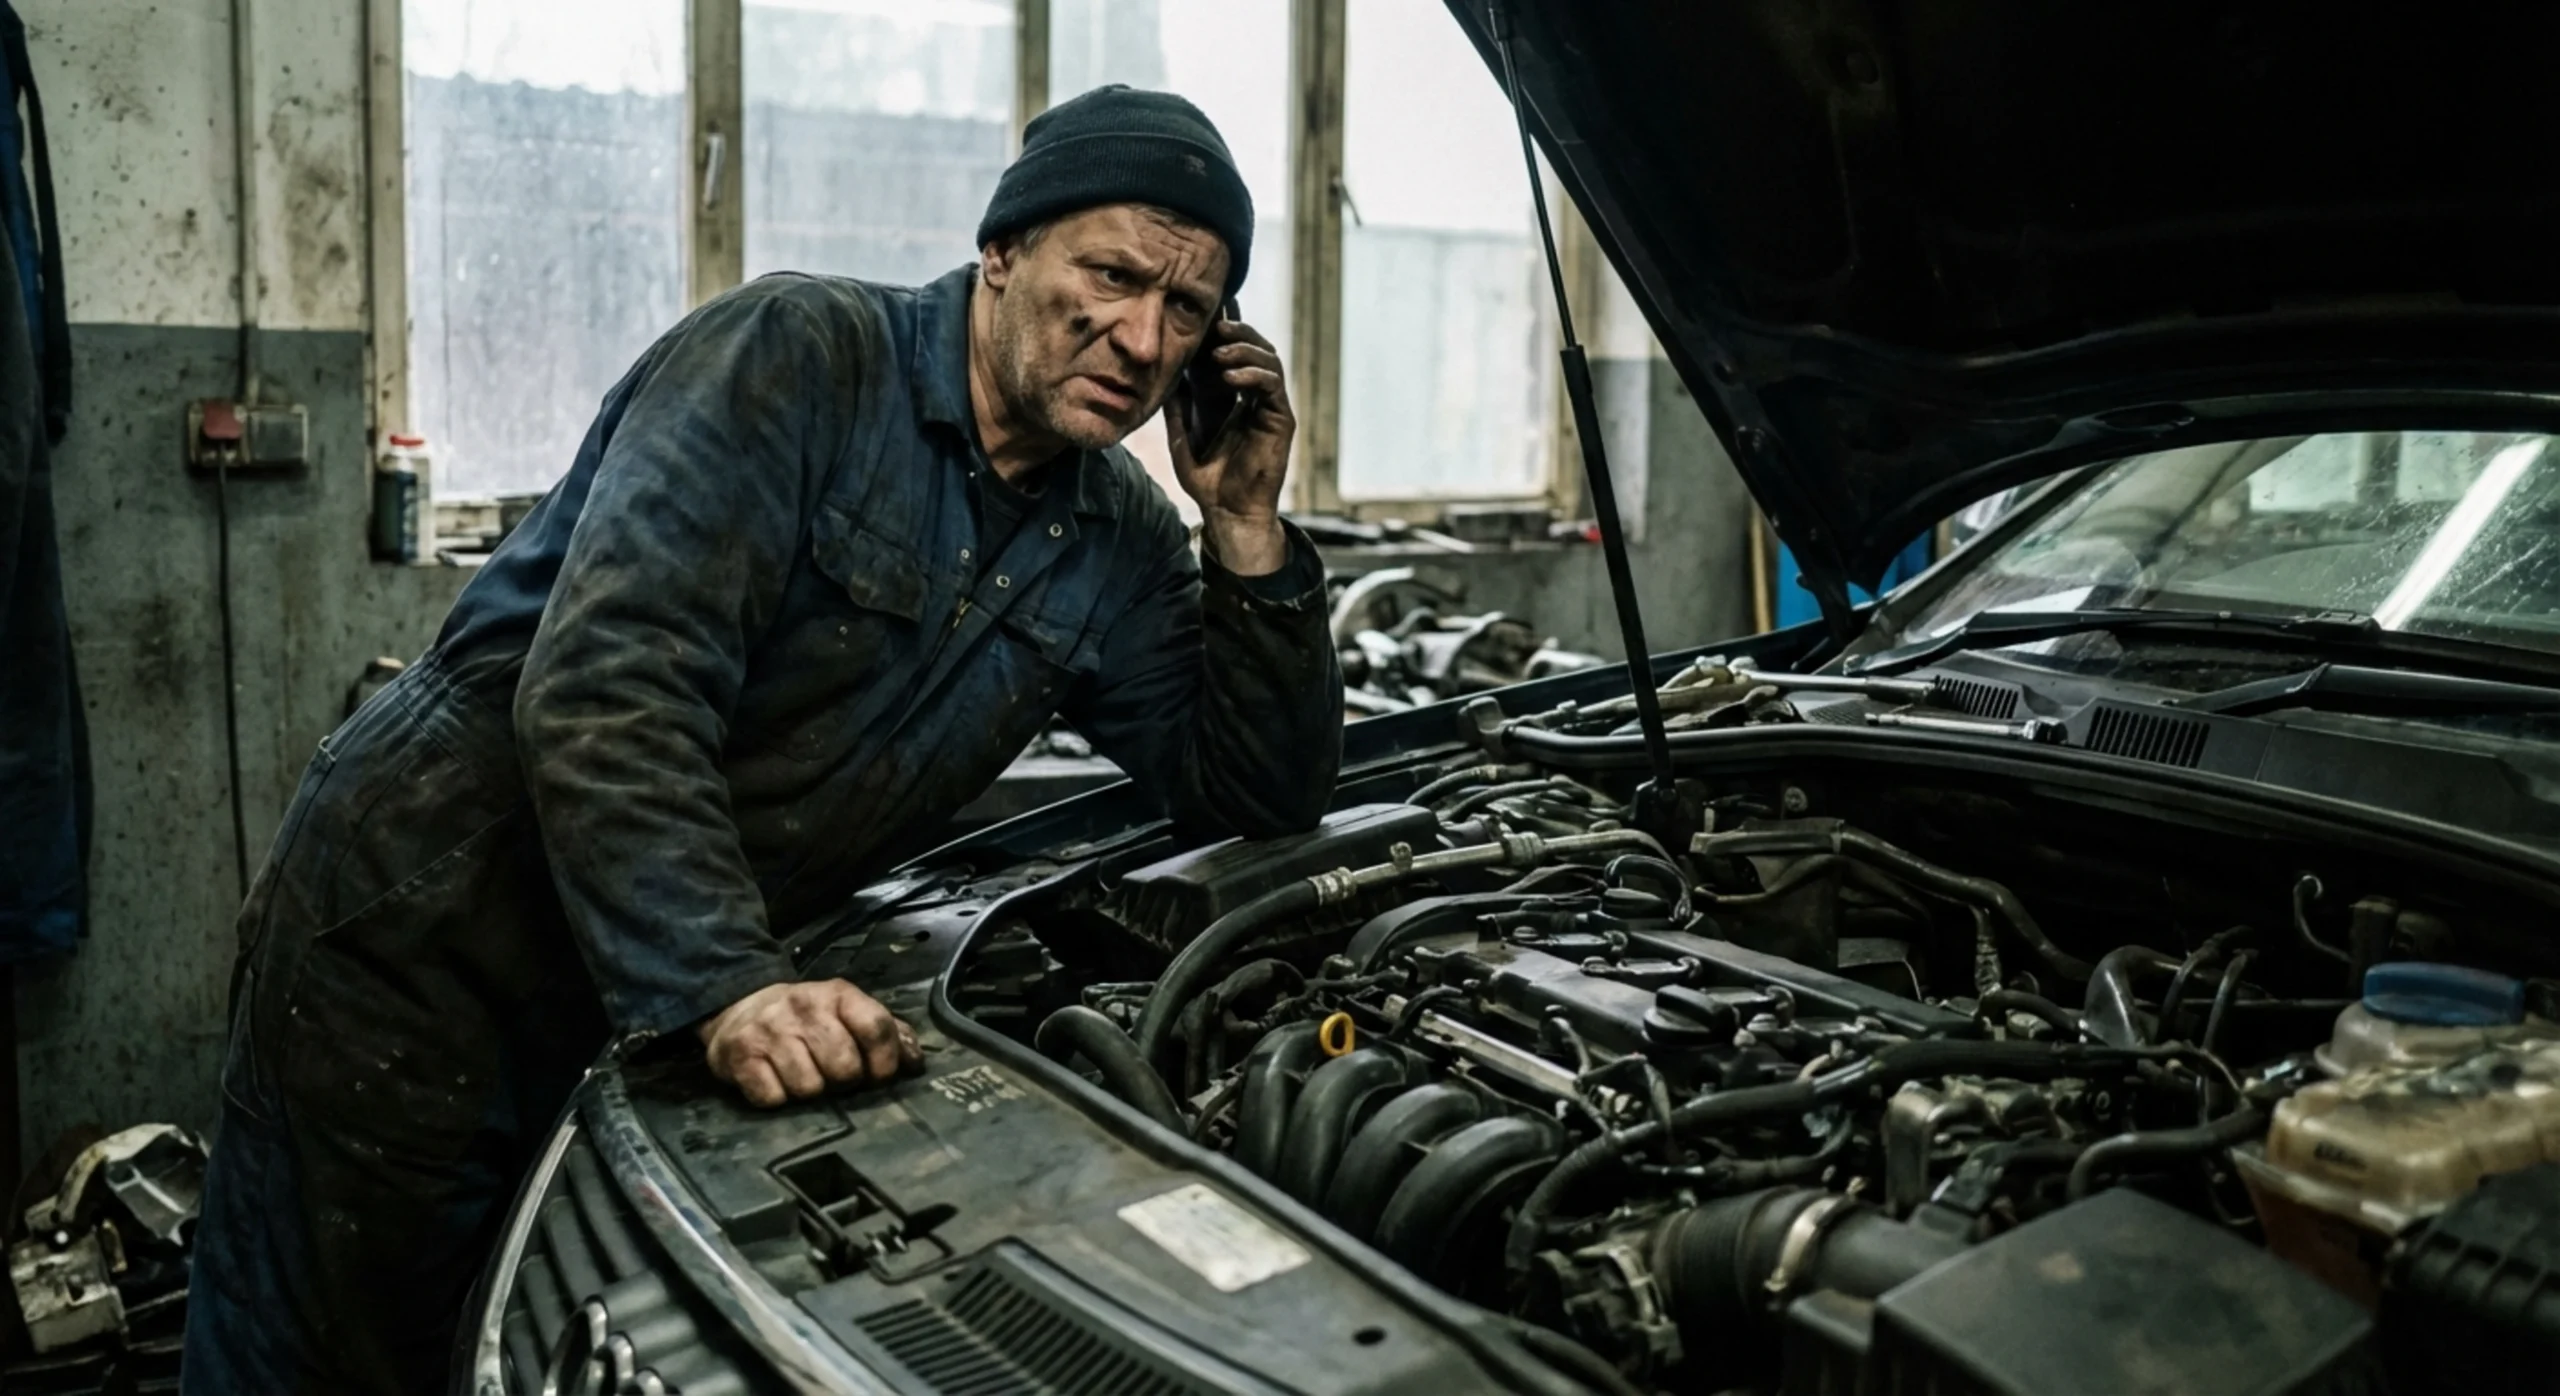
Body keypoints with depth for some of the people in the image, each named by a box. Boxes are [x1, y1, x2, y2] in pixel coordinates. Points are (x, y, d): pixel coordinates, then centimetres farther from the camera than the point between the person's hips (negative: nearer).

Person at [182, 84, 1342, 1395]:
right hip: (417, 931, -6)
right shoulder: (794, 355, -18)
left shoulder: (1112, 540, 3)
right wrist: (727, 989, -39)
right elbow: (603, 691, -28)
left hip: (652, 989, 6)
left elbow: (1266, 803, 3)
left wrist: (1246, 527, -8)